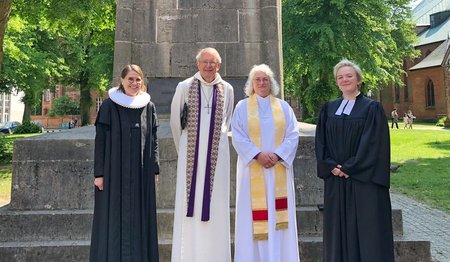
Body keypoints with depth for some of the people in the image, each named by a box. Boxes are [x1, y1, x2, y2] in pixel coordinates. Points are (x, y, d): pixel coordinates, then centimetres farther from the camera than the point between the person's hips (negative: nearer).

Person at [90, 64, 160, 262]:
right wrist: (99, 173, -8)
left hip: (141, 173, 3)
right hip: (115, 171, -3)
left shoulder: (148, 107, 7)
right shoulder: (109, 106, -2)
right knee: (114, 218, 3)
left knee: (139, 218, 8)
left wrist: (155, 169, 4)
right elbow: (100, 140, -4)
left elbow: (153, 140, 9)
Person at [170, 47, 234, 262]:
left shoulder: (227, 90, 5)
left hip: (217, 154, 1)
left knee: (214, 203, 3)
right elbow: (175, 120, 10)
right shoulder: (184, 87, 1)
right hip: (190, 153, -1)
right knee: (189, 203, 0)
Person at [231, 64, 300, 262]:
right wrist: (257, 154, -15)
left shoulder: (283, 106, 11)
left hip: (279, 169, 2)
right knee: (254, 214, 0)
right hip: (252, 168, -1)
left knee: (279, 215, 2)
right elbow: (238, 137, -3)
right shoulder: (242, 107, 6)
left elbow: (293, 135, 3)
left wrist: (278, 154, -12)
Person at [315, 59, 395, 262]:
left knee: (367, 228, 1)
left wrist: (349, 168, -14)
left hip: (364, 180, -4)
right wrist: (332, 166, -9)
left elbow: (373, 143, -10)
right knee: (339, 228, 8)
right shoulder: (329, 109, 10)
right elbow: (321, 142, 6)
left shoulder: (372, 108, -2)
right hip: (335, 180, 4)